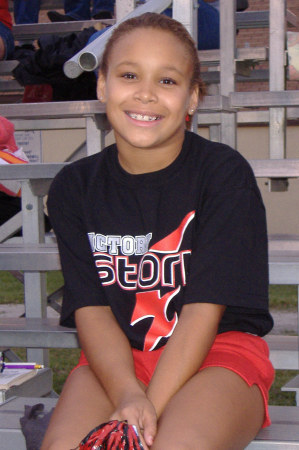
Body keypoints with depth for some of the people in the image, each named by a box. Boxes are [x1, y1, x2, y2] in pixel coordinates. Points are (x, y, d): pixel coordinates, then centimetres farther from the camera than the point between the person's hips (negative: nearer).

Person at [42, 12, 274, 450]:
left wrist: (151, 407, -22)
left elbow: (203, 310, -13)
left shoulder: (225, 173, -8)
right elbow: (91, 308, -5)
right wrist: (127, 395, -23)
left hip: (219, 351, -2)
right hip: (116, 356, 3)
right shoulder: (74, 187, 2)